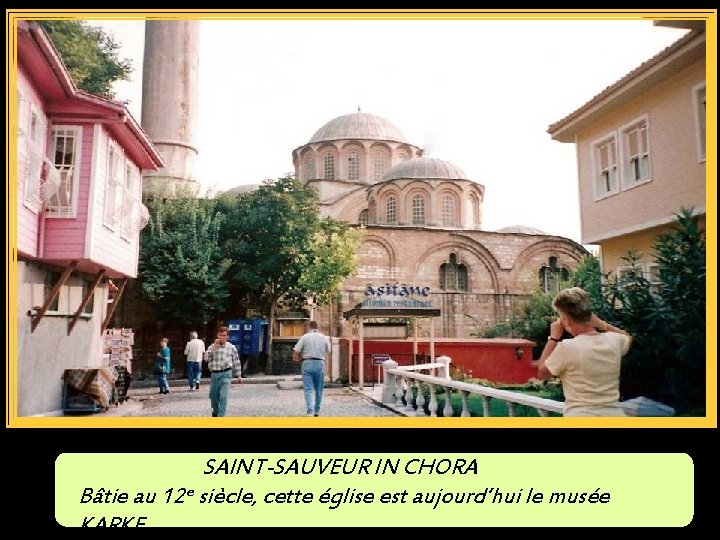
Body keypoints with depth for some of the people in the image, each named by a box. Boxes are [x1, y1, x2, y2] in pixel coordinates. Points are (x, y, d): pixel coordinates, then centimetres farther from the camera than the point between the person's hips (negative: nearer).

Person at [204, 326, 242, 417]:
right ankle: (215, 411, 40)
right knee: (213, 395, 14)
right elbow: (207, 357, -9)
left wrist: (239, 376, 6)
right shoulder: (212, 346, 7)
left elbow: (236, 362, 5)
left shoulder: (231, 347, 1)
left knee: (223, 396, -12)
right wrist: (214, 347, -14)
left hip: (226, 373, -3)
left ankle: (221, 415, -8)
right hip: (214, 374, 3)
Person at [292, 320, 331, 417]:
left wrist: (300, 358, 13)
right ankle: (317, 410, 23)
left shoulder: (305, 337, -3)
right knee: (319, 389, 14)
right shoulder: (324, 338, 4)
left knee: (308, 389, -2)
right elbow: (328, 352, 8)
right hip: (320, 363, 2)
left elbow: (295, 353, -5)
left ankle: (310, 411, -14)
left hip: (308, 363, -2)